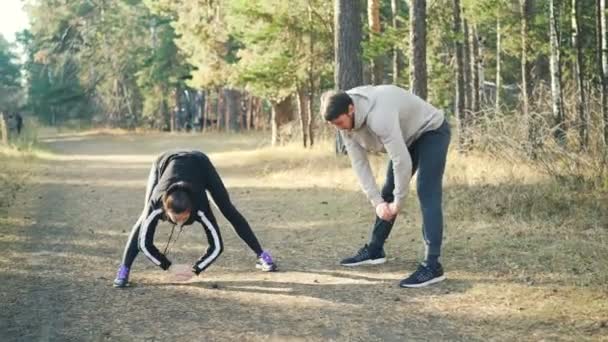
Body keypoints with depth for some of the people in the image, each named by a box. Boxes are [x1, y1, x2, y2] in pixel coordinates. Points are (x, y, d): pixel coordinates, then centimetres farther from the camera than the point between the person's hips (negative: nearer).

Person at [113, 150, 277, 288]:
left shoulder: (200, 207, -39)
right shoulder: (156, 205, -39)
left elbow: (217, 245, -30)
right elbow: (144, 243, -28)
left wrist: (195, 270, -31)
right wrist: (170, 266, -25)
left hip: (199, 162, 0)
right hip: (164, 162, 0)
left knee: (229, 210, 1)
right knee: (145, 218, -10)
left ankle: (261, 255, 13)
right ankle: (123, 270, -3)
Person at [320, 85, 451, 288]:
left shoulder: (379, 116, -40)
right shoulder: (345, 121, -14)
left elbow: (402, 162, -36)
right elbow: (359, 163, -9)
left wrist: (398, 202, -24)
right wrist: (377, 202, -14)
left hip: (431, 132, -9)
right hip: (407, 137, 9)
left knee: (426, 194, -20)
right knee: (387, 193, 12)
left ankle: (432, 265, -21)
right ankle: (374, 250, 26)